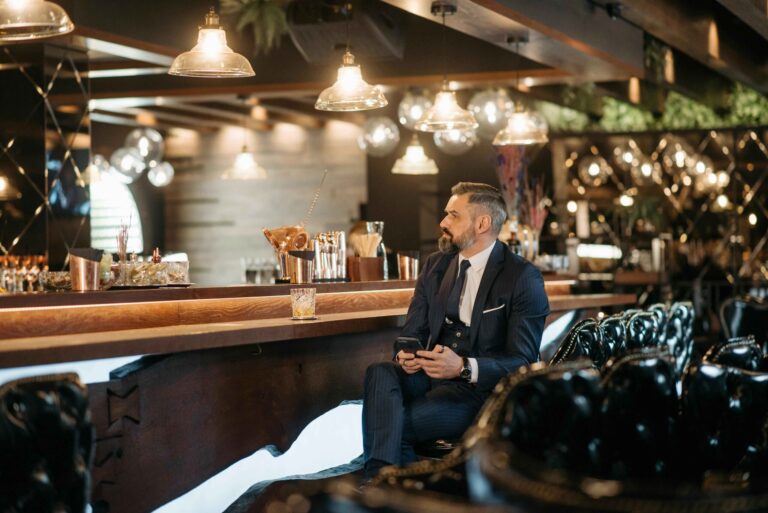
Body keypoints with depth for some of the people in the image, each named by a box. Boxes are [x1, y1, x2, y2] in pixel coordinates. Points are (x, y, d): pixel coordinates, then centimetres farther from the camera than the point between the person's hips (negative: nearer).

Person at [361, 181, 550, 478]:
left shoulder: (523, 278, -6)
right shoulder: (435, 265, 14)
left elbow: (523, 364, -11)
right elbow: (413, 331, 15)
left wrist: (465, 367, -28)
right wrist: (405, 355, -11)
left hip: (480, 388, -5)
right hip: (430, 374, 6)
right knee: (380, 373, -29)